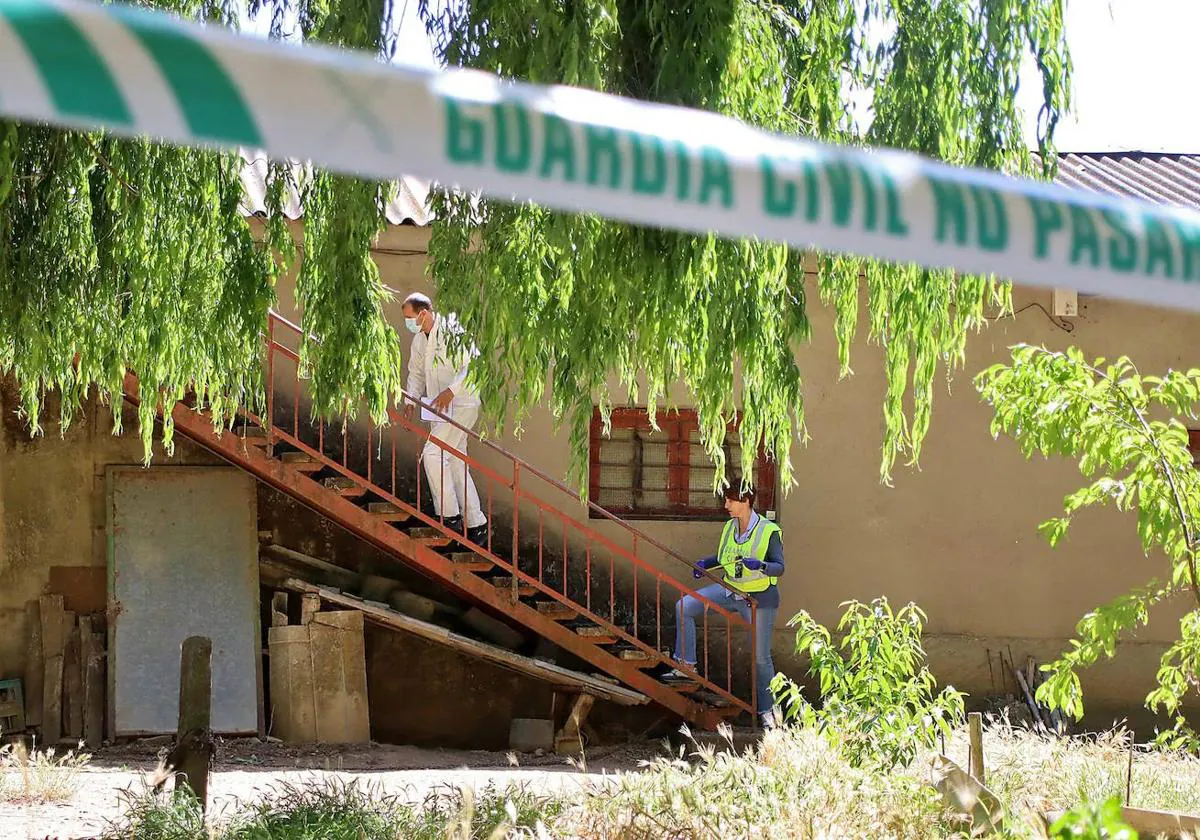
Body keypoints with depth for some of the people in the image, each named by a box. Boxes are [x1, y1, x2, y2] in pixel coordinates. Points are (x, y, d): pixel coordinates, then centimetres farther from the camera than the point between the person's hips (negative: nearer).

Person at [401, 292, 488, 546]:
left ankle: (449, 516, -12)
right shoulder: (419, 340, 12)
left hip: (461, 404, -9)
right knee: (456, 463, 9)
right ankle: (475, 524, 13)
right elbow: (416, 373, 23)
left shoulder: (452, 331, -15)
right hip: (440, 408, 9)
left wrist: (450, 391, -26)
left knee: (433, 453, -19)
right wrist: (411, 401, 8)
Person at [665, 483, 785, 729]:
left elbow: (779, 568, -16)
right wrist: (704, 564, -2)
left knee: (761, 657, 0)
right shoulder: (730, 528, 2)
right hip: (730, 591, 6)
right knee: (684, 607, -5)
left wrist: (760, 565, -36)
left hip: (760, 598, -6)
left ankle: (767, 709, 16)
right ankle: (687, 667, 0)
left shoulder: (769, 531, -16)